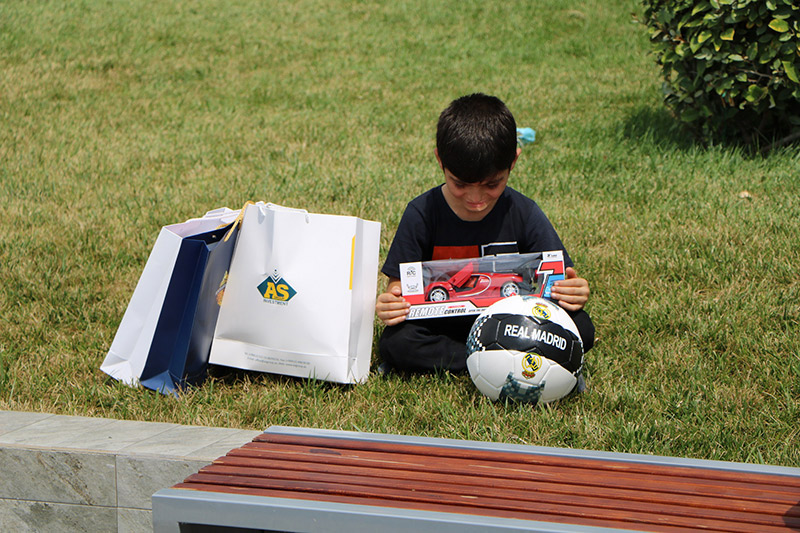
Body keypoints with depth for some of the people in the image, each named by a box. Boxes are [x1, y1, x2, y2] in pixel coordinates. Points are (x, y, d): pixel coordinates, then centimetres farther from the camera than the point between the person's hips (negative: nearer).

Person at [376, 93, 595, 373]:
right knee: (395, 342, -30)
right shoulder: (422, 213, -8)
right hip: (444, 326, -1)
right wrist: (389, 304, -29)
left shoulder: (524, 214, -7)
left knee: (580, 328, -24)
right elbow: (400, 285, -6)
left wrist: (573, 293, -28)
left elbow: (557, 281, -4)